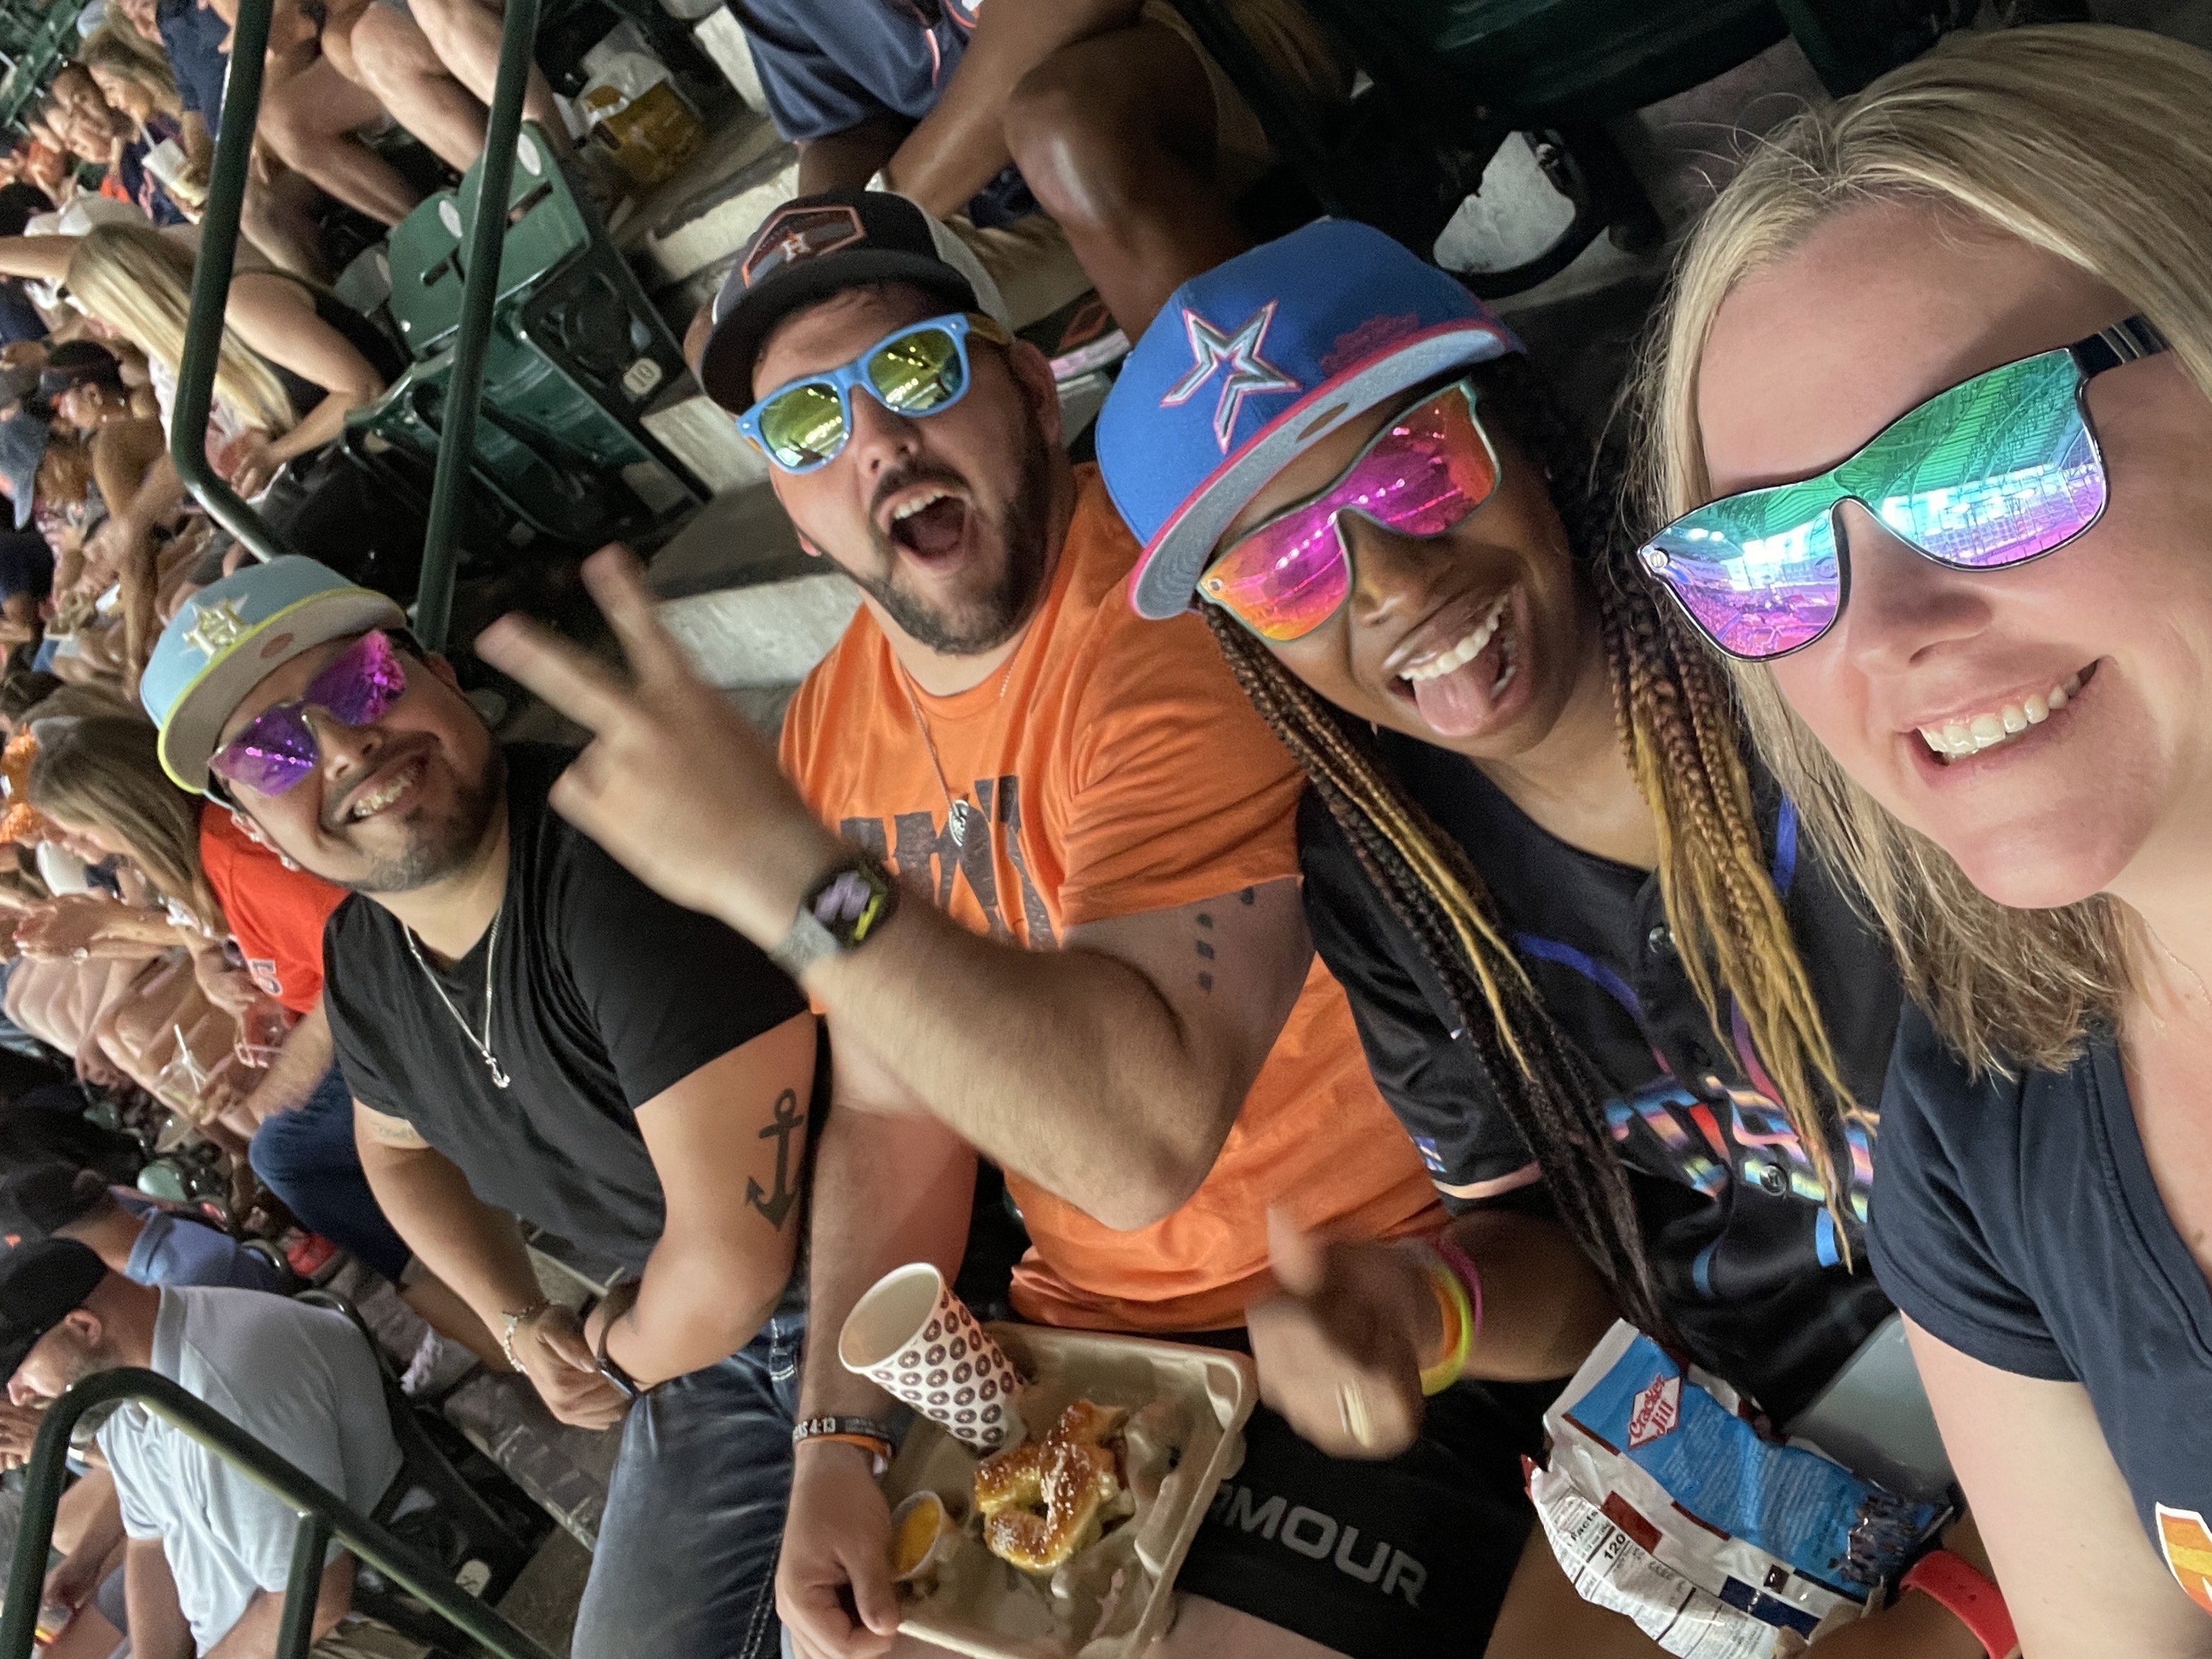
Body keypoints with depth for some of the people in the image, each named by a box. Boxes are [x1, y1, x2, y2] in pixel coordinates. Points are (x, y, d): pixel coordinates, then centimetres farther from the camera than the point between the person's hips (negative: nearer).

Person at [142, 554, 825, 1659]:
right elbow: (400, 1143, 23)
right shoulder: (362, 962, -2)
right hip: (693, 1334, 8)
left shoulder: (625, 852, -31)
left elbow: (733, 1254, -31)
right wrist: (519, 1323, 9)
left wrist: (625, 1357, -7)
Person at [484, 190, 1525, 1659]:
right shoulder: (833, 725, 2)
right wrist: (842, 1439, -3)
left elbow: (1146, 1135, -33)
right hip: (1088, 1325, 6)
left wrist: (786, 868, -37)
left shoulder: (1171, 605, -21)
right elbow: (893, 1118, 7)